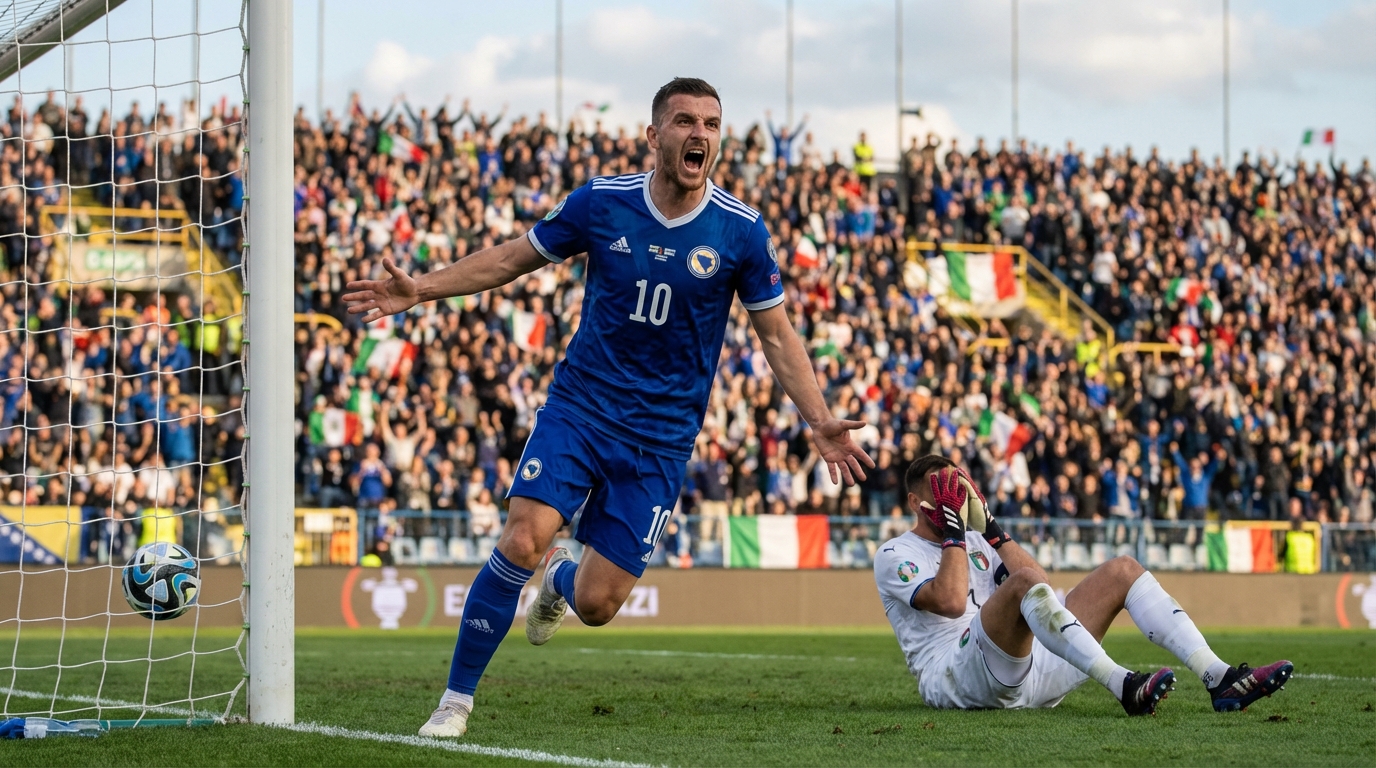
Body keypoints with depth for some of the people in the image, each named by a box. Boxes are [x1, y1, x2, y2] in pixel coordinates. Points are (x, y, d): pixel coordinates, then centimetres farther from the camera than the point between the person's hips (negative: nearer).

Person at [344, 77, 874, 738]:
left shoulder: (740, 231, -6)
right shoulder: (601, 202, -5)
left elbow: (777, 335, 4)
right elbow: (513, 258, 9)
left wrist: (819, 423, -5)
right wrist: (420, 289, 1)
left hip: (662, 435, 0)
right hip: (580, 406, 0)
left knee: (596, 604, -3)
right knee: (522, 539, -23)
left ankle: (561, 579, 38)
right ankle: (457, 697, -6)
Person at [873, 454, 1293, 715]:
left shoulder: (974, 543, 27)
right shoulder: (895, 555, 4)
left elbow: (1041, 584, 12)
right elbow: (950, 601, -16)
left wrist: (988, 527, 8)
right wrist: (953, 530, -7)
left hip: (1028, 664, 8)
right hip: (952, 678, -8)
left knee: (1121, 571, 1)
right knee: (1023, 582, -35)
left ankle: (1220, 679, -17)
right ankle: (1124, 686, -48)